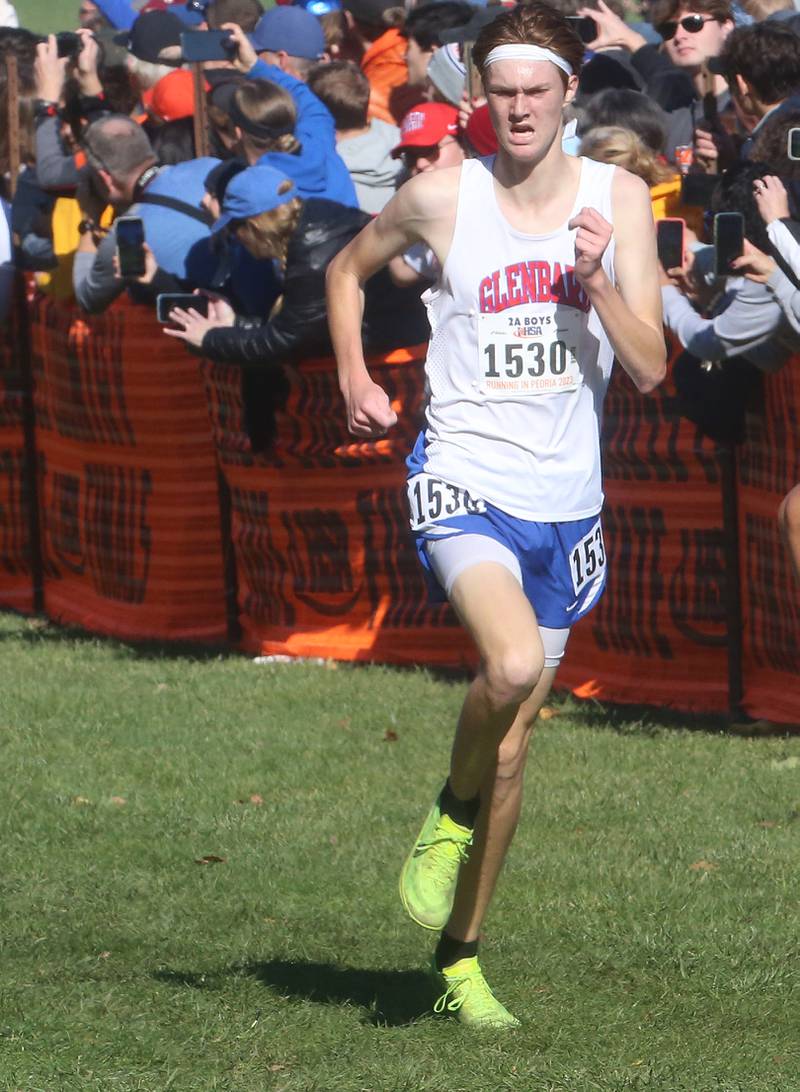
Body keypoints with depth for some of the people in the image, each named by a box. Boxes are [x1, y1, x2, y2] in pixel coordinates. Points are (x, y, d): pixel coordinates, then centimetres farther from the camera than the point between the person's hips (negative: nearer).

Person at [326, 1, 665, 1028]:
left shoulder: (618, 199, 1)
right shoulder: (441, 196, -3)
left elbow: (649, 367, -3)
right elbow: (348, 268, 17)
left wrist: (596, 277, -17)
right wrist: (354, 380, 6)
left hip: (565, 506, 3)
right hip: (462, 482, -3)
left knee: (511, 749, 10)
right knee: (514, 662, -31)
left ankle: (459, 959, 25)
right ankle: (451, 815, -1)